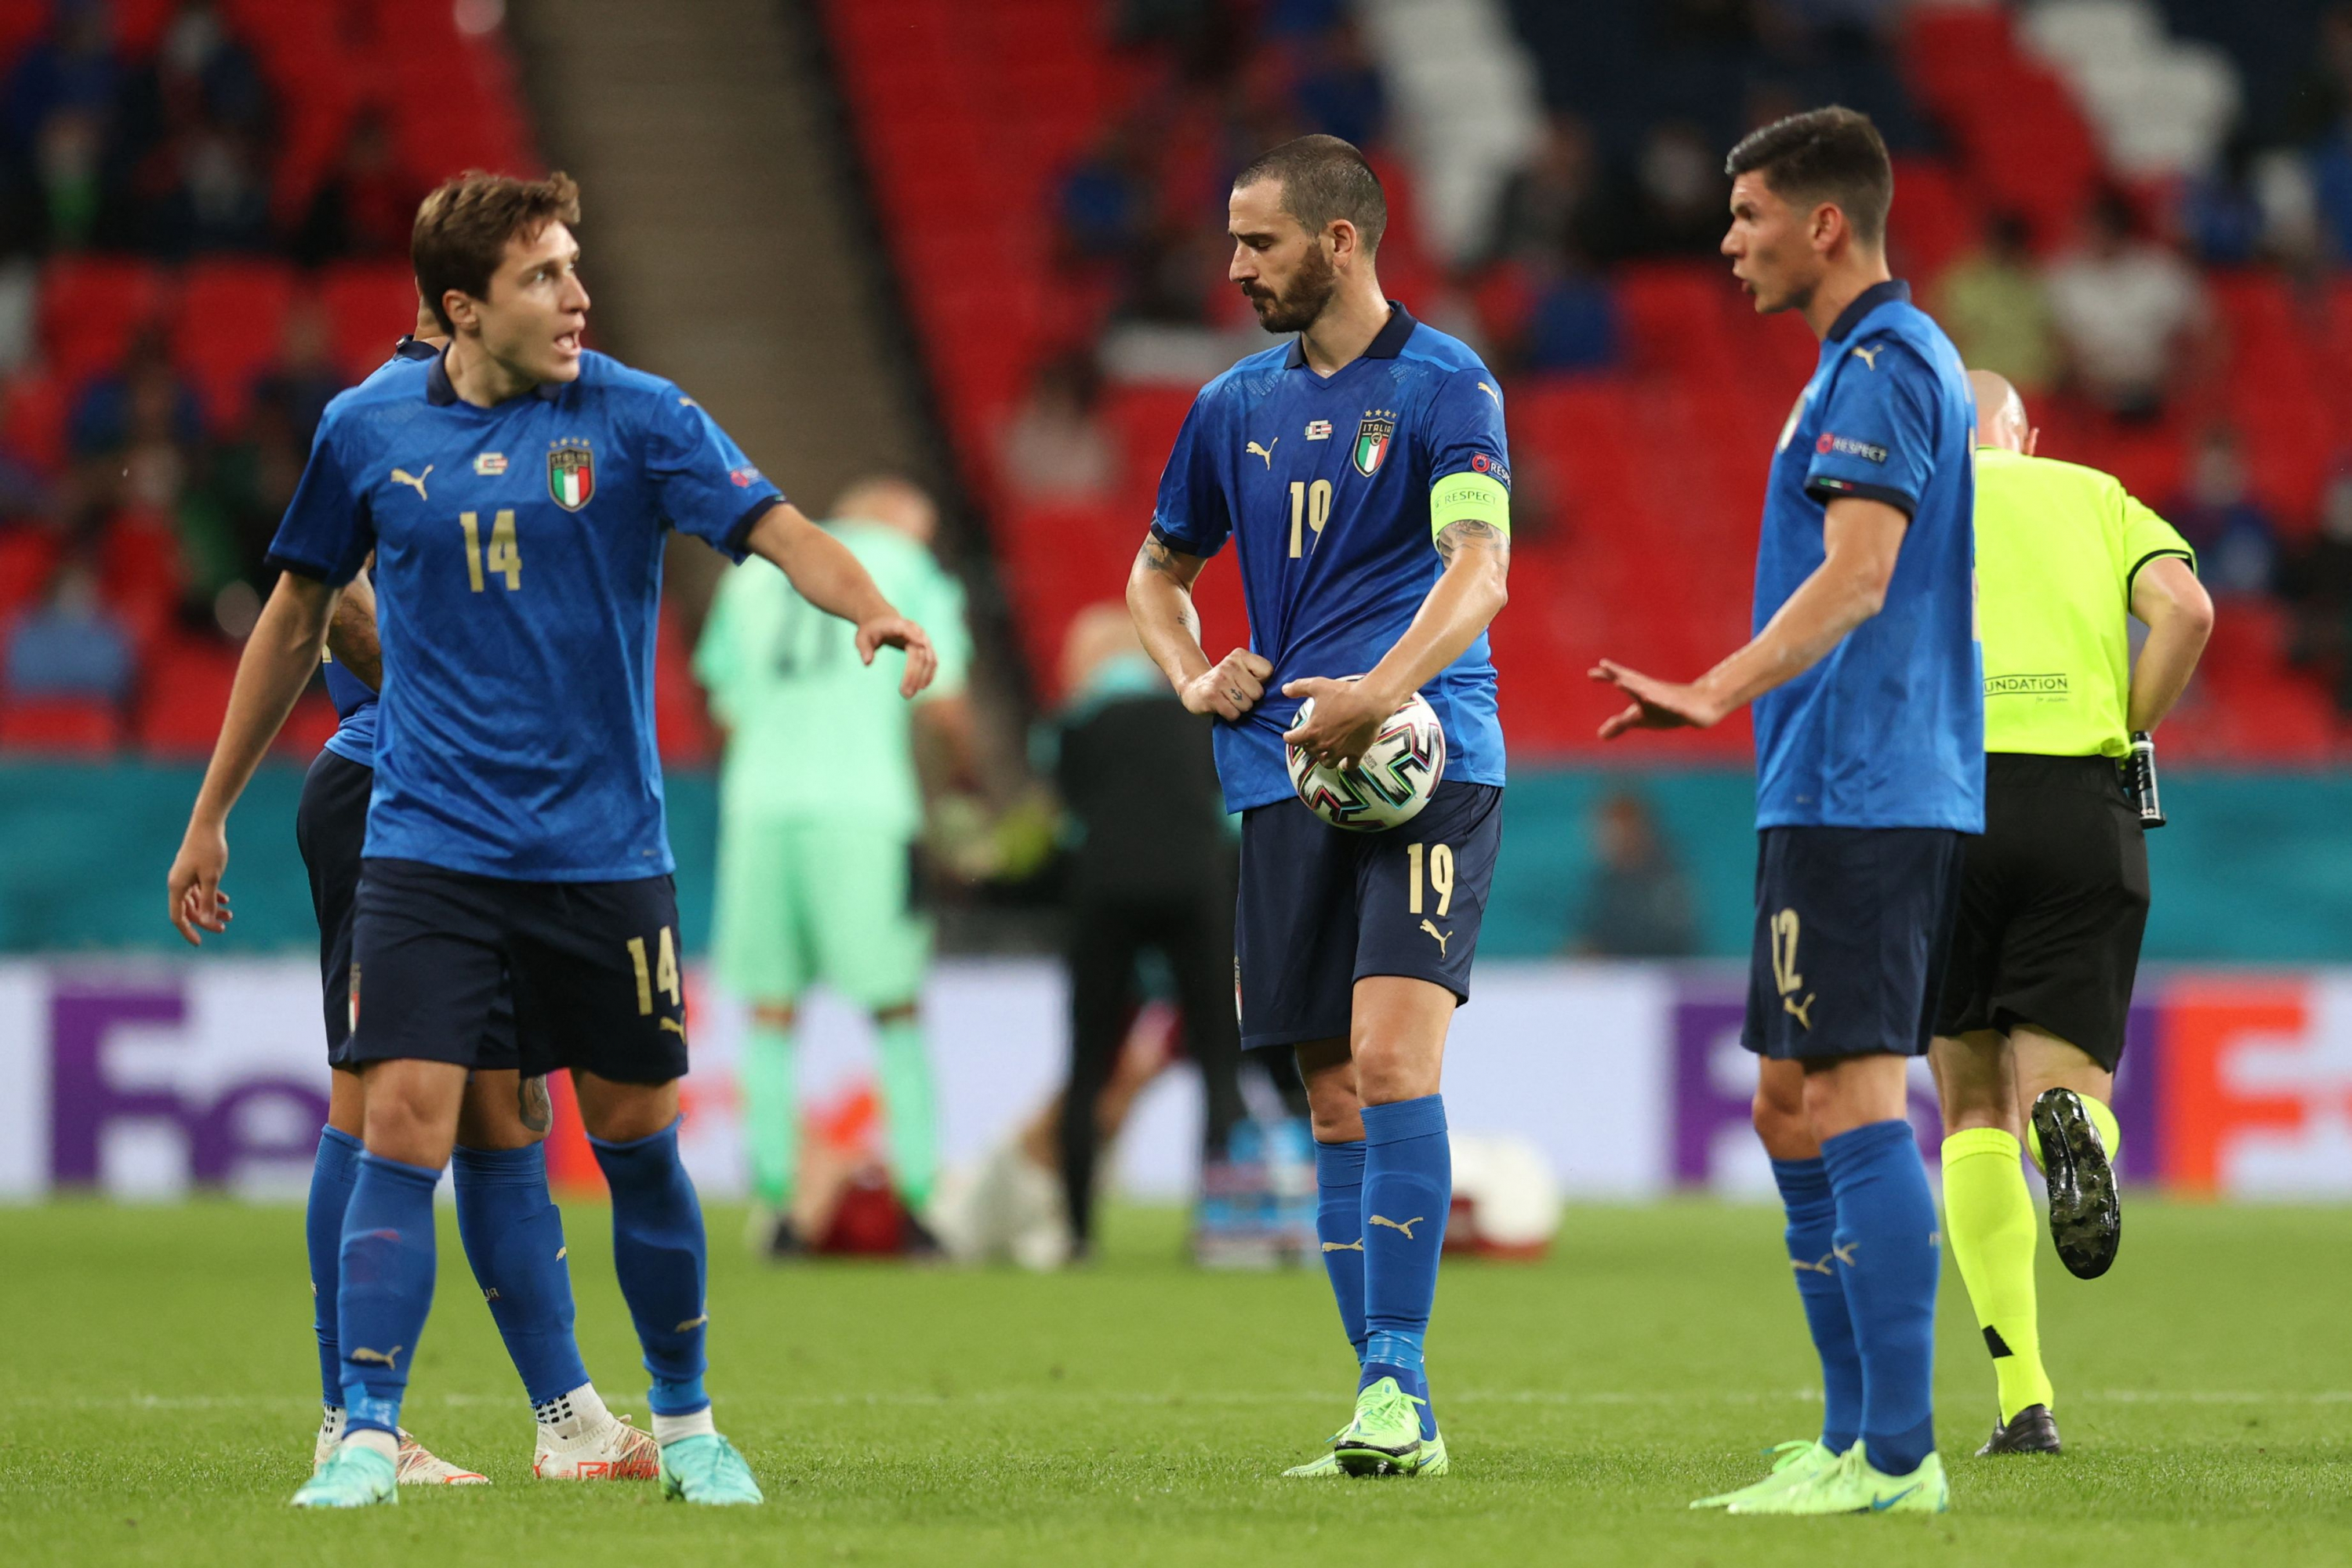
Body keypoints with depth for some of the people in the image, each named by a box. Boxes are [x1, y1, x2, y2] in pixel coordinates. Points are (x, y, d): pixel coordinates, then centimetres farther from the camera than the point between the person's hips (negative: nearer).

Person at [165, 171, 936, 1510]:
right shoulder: (369, 432, 1)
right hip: (431, 843, 0)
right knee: (404, 1126, -12)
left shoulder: (635, 417, -4)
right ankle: (367, 1436, -9)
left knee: (639, 1136, 8)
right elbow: (299, 615, 13)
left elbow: (777, 526, -15)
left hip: (606, 849, 0)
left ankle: (686, 1425, 25)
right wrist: (211, 817, 16)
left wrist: (868, 602, -38)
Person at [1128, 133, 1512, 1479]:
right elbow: (1160, 570, 29)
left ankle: (1396, 1376, -19)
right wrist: (1192, 676, 8)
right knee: (1335, 1100, 4)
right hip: (1287, 775, 6)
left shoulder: (1446, 387, -3)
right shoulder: (1238, 406, 15)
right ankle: (1394, 1417, 7)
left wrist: (1381, 692, -31)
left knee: (1391, 1057, -19)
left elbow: (1478, 571, -16)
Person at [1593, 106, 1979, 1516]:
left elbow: (1856, 576, -24)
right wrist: (1732, 699, 23)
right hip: (1844, 796, 11)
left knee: (1855, 1102, -12)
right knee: (1791, 1109, 13)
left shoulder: (1883, 366, -12)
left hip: (1859, 801, -11)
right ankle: (1858, 1437, 15)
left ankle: (1898, 1453, -14)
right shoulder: (1896, 361, 20)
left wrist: (1717, 693, -33)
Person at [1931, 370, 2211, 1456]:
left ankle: (2023, 1398, -1)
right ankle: (2074, 1119, -32)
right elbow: (2184, 606, -1)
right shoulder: (2097, 498, 20)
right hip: (2083, 810, 0)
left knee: (1975, 1108, 9)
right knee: (2054, 1075, 9)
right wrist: (2125, 736, 7)